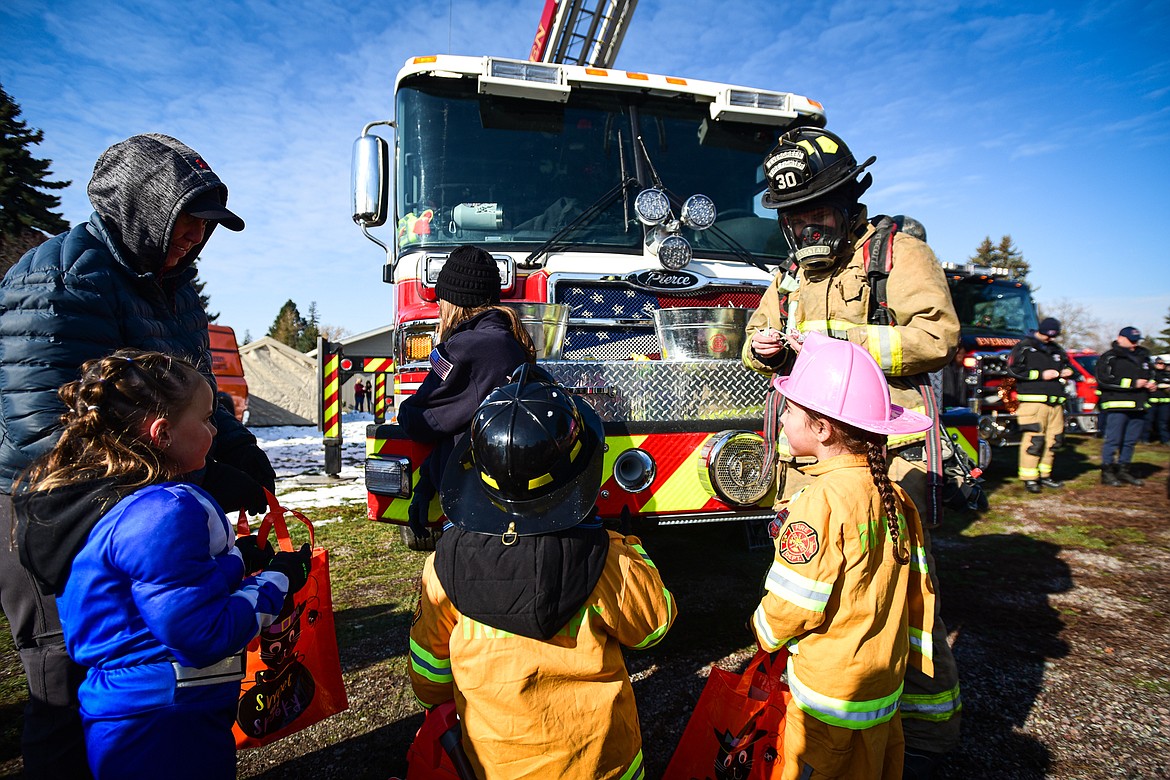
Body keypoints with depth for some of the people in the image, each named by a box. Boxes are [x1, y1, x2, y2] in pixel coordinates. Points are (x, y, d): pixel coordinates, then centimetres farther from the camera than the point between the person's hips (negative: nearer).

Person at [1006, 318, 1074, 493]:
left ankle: (1044, 475, 18)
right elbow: (1013, 369, -9)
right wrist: (1041, 375, -12)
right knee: (1033, 439, -12)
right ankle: (1029, 478, -8)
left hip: (1055, 402, 8)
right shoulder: (1024, 346, 1)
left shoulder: (1056, 349, 23)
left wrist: (1067, 371, 12)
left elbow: (1067, 364, 36)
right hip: (1033, 401, -7)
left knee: (1053, 439, 7)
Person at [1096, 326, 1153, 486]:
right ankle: (1107, 472, 0)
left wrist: (1150, 383, 10)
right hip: (1116, 405, -7)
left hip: (1138, 406, 7)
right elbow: (1104, 380, -15)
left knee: (1130, 441, 10)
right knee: (1113, 439, -6)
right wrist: (1133, 383, -14)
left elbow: (1149, 374, 35)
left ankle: (1123, 470, 19)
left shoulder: (1142, 356, 21)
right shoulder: (1110, 357, -3)